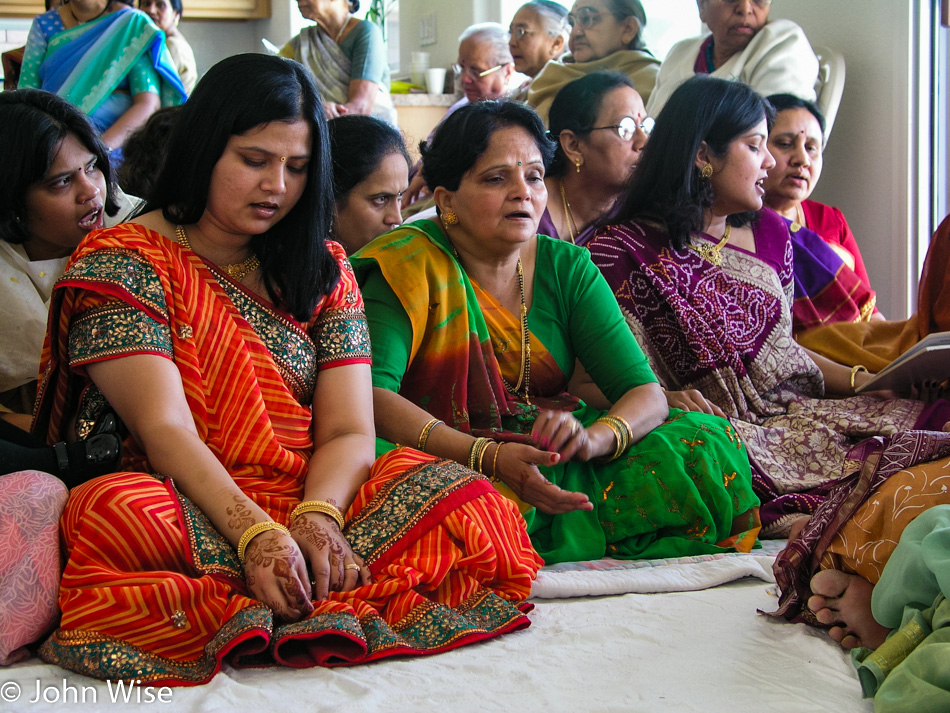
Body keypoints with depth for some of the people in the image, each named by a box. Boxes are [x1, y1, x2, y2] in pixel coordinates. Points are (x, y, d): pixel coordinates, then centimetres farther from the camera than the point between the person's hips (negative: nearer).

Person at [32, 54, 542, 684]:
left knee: (458, 494, -22)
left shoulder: (324, 268, 15)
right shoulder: (122, 261, 1)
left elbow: (350, 433, 5)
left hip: (311, 507, 4)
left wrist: (316, 515, -18)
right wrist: (255, 531, -28)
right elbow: (164, 428, -12)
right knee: (118, 514, -38)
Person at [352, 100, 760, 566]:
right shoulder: (410, 265, -7)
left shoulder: (566, 267, 6)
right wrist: (488, 456, -33)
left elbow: (646, 393, 0)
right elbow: (371, 395, -22)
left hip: (554, 461, 5)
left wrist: (591, 437, -24)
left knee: (706, 446, -14)